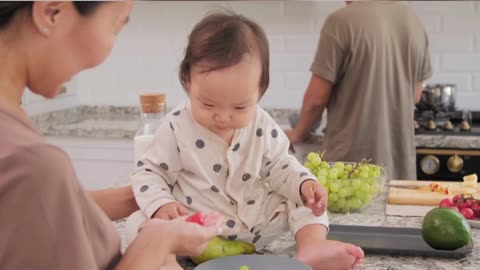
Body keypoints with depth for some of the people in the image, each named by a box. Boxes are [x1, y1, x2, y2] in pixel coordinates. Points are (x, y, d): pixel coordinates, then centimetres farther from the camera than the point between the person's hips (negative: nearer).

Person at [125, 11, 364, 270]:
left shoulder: (262, 127, -5)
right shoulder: (177, 128, -13)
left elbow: (279, 166, 7)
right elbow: (149, 173, -6)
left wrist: (304, 183, -14)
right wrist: (161, 205, -26)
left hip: (258, 220, 3)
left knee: (305, 196, -5)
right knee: (138, 224, -24)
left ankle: (312, 246, -25)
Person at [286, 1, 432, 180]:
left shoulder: (342, 21, -15)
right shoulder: (414, 22, 3)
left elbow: (316, 98, -11)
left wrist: (298, 133, 7)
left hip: (352, 157, -5)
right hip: (401, 159, 5)